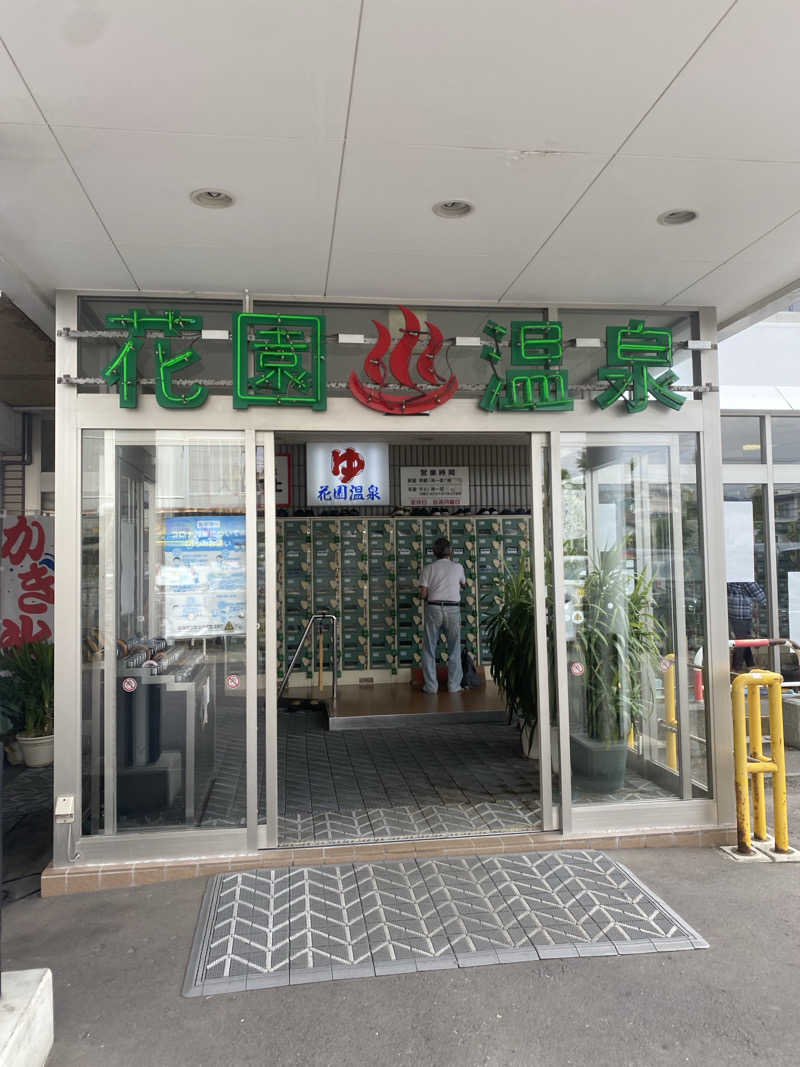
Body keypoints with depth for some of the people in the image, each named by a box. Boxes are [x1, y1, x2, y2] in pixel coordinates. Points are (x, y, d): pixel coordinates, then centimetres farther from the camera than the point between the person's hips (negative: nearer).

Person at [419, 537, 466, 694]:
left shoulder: (429, 568, 1)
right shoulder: (458, 567, 5)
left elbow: (423, 594, -4)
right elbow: (463, 584, 25)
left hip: (433, 609, -1)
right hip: (453, 609, 1)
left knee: (429, 649, 7)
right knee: (454, 649, 9)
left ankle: (431, 686, 6)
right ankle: (454, 685, 10)